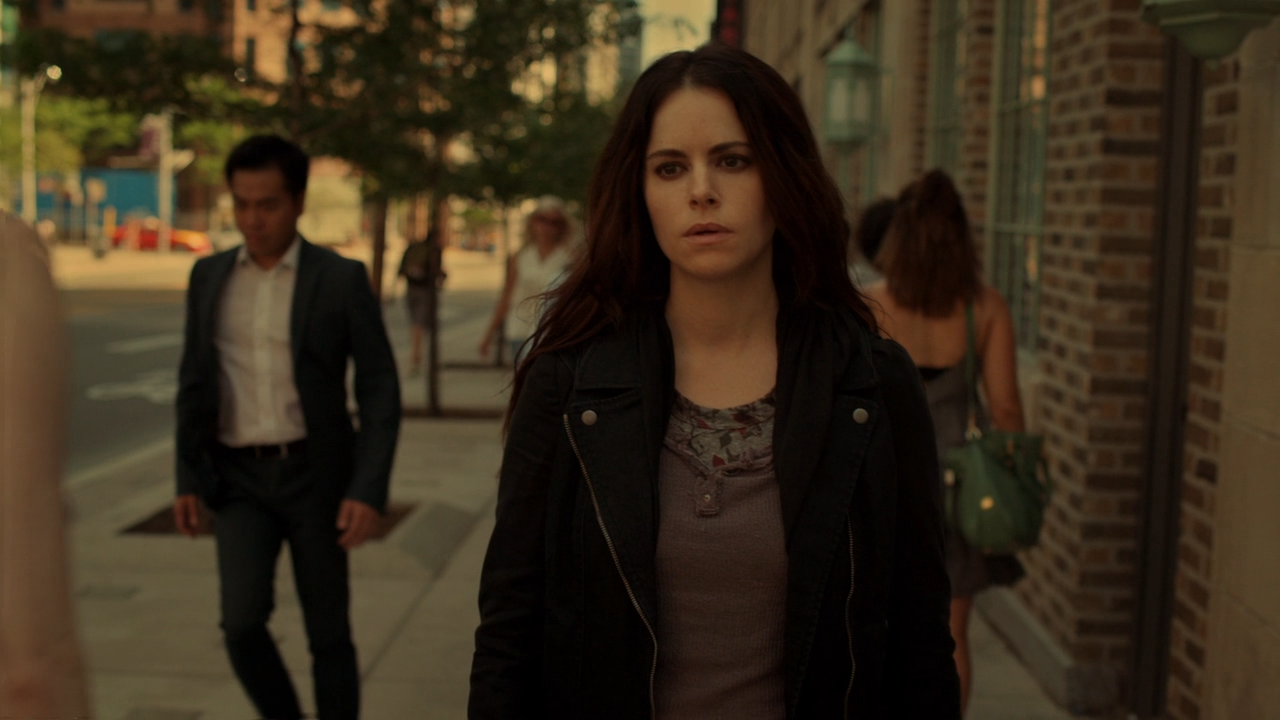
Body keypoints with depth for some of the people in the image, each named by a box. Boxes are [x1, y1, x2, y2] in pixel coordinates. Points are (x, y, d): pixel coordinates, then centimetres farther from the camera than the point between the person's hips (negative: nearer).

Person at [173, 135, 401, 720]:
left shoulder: (342, 279, -5)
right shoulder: (209, 276, 6)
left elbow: (379, 391, -6)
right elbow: (194, 382, 12)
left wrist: (369, 491, -15)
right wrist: (187, 479, 6)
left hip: (316, 475, -2)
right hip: (238, 477, 2)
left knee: (328, 632, 5)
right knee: (242, 621, -11)